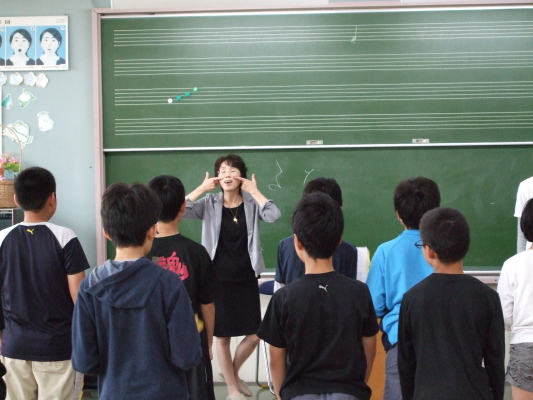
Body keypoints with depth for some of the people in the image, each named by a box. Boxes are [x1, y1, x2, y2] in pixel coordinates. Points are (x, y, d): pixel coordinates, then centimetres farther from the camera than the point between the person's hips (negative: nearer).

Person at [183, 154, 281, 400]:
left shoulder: (251, 203, -2)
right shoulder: (209, 203, -3)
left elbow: (274, 216, -20)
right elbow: (180, 211, -17)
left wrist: (254, 191, -16)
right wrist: (202, 189, -15)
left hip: (246, 279, 1)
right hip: (218, 279, -1)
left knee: (254, 334, 5)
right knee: (222, 336, 7)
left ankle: (233, 372, 34)